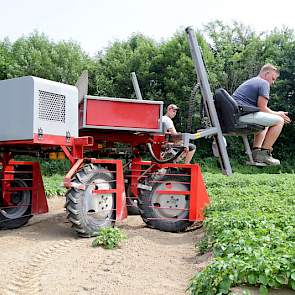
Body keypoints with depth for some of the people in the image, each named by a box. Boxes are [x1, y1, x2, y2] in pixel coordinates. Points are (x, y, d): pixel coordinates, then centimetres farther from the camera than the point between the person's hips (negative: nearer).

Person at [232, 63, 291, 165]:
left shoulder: (249, 82, 31)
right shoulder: (264, 83, 1)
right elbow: (262, 108, -8)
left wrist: (275, 114, 25)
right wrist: (277, 114, 9)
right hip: (243, 114, -10)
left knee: (265, 123, 31)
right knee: (279, 121, -3)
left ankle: (256, 150, 15)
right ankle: (264, 153, -4)